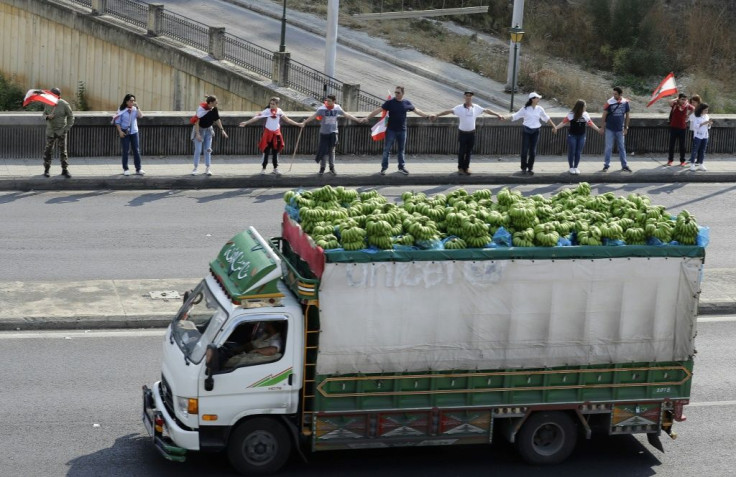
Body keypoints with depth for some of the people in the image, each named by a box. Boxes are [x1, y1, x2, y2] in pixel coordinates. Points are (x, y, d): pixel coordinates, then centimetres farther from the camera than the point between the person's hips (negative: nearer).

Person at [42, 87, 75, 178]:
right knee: (48, 150, 0)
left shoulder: (64, 105, -7)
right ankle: (46, 169, 9)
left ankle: (65, 170, 8)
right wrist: (47, 117, -14)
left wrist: (67, 128, -6)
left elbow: (71, 117, 1)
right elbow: (44, 114, 10)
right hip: (50, 131, 2)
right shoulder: (48, 104, 0)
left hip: (61, 131, -2)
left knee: (63, 151, 0)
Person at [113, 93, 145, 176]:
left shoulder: (135, 109, 5)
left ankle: (138, 169, 7)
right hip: (124, 133, -3)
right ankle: (125, 169, 9)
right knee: (125, 151, 2)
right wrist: (120, 131, -11)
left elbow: (140, 116, -13)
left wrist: (137, 107, -14)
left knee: (136, 150, 2)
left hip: (134, 132, 3)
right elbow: (117, 122, -2)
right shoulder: (121, 110, -3)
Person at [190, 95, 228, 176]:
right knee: (198, 150, -5)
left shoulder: (214, 109, -8)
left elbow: (217, 120, 7)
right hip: (200, 129, -5)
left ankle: (207, 168, 10)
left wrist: (222, 130, 4)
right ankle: (195, 168, 6)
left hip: (208, 130, 5)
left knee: (208, 150, 4)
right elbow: (197, 121, -22)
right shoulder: (201, 109, -25)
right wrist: (197, 134, -25)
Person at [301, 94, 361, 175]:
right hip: (324, 132, -2)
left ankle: (332, 168, 15)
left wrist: (358, 120, 9)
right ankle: (322, 168, 14)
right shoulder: (322, 108, -12)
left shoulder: (337, 108, -3)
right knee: (322, 150, 3)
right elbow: (313, 116, -16)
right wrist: (304, 122, -25)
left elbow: (346, 115, 6)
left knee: (332, 150, 7)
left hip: (333, 132, 2)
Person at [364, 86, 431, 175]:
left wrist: (427, 115, 17)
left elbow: (416, 110, 16)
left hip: (402, 130, 3)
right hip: (391, 130, -3)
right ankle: (384, 167, 9)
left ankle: (402, 167, 23)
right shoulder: (390, 102, -9)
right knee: (387, 149, 1)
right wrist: (368, 117, -20)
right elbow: (379, 110, -13)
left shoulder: (407, 103, 1)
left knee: (401, 150, 12)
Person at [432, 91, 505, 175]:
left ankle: (466, 167, 22)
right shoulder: (459, 108, -12)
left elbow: (487, 110, 4)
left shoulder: (476, 108, -3)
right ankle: (460, 168, 18)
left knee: (469, 151, 9)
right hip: (462, 133, -2)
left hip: (471, 133, 2)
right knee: (462, 151, 4)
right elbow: (448, 111, -21)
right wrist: (436, 115, -30)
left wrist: (498, 114, 5)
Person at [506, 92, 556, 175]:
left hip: (535, 131, 2)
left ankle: (530, 168, 12)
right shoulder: (525, 109, -5)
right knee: (524, 150, -1)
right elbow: (516, 115, -3)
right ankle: (524, 168, 13)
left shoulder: (539, 109, 3)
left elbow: (546, 119, 15)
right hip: (526, 131, -2)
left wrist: (553, 126, 19)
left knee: (533, 151, 1)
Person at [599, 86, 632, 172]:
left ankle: (624, 166, 15)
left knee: (622, 148, 8)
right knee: (608, 148, 0)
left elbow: (627, 116, 8)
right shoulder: (609, 102, -11)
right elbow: (604, 115, -4)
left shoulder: (625, 102, -3)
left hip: (620, 130, 2)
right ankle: (606, 165, 9)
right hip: (610, 129, -2)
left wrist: (626, 128, 7)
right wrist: (602, 127, -4)